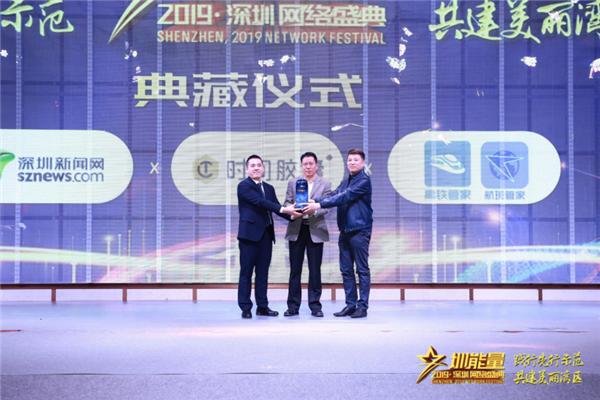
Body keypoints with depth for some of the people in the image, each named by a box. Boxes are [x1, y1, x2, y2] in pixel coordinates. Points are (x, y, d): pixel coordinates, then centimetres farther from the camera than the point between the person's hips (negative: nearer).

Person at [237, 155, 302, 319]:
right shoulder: (244, 186, -5)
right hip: (250, 233, -6)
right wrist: (284, 209, -24)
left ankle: (262, 306, 14)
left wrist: (291, 214, -9)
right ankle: (245, 307, 2)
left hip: (266, 234, 6)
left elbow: (276, 207, 10)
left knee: (263, 272, 9)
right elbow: (260, 202, -17)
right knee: (246, 272, -2)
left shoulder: (269, 188, 18)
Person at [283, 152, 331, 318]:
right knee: (295, 269, 3)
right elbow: (286, 203, 6)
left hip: (315, 230, -1)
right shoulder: (293, 183, 11)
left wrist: (313, 211, -23)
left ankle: (315, 305, 8)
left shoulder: (325, 184, 5)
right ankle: (293, 306, 8)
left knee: (315, 270, 1)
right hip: (296, 229, 1)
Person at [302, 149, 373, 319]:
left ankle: (363, 306, 1)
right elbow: (333, 195, 7)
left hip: (359, 230, -8)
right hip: (345, 231, 8)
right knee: (346, 270, 9)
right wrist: (315, 201, -11)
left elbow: (345, 197, -17)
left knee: (362, 270, -2)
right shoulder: (346, 182, 18)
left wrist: (320, 205, -21)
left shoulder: (364, 180, -9)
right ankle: (350, 305, 15)